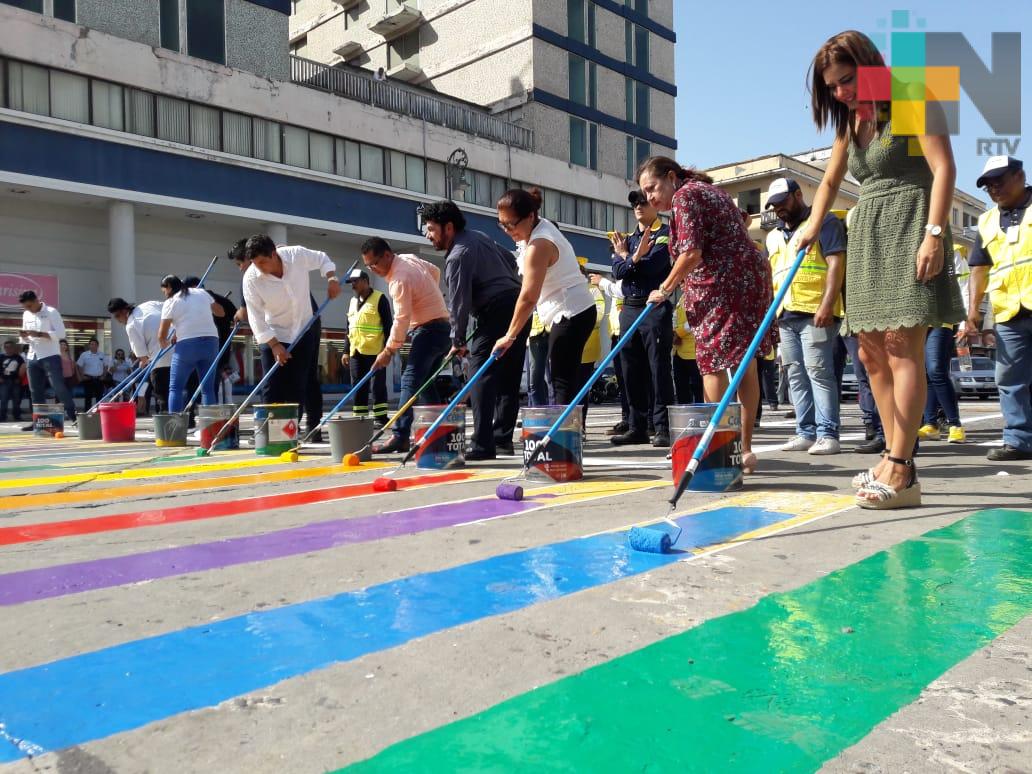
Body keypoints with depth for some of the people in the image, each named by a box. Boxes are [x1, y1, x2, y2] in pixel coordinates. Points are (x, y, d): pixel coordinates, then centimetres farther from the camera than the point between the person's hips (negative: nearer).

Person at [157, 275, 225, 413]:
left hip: (187, 344, -4)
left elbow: (161, 335, 1)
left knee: (175, 387, 5)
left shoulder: (171, 302, 2)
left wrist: (165, 344, 21)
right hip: (211, 341, 4)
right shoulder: (202, 293, 14)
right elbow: (220, 312, 22)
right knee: (208, 387, 8)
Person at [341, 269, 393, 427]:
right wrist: (346, 351, 15)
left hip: (374, 351, -7)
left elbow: (388, 325, -6)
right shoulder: (353, 302, 19)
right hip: (356, 351, 7)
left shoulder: (379, 298, -3)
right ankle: (359, 418, 12)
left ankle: (380, 417, 1)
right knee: (358, 386, 7)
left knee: (378, 385, -4)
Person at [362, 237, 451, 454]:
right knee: (425, 381, 15)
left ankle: (400, 436, -24)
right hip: (440, 326, 10)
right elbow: (435, 271, 25)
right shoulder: (409, 258, 8)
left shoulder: (400, 278, -21)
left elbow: (402, 319, -23)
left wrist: (388, 351, -17)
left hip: (429, 329, -10)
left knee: (410, 380, -17)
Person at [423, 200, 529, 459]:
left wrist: (458, 340, -1)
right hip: (519, 307, 10)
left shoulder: (457, 256, -10)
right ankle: (503, 439, 16)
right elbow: (510, 260, 29)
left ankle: (483, 445, -13)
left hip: (497, 314, -10)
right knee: (508, 379, 11)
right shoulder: (479, 236, 18)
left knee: (482, 378, -9)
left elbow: (459, 303, -11)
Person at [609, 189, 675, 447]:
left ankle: (663, 428, -3)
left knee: (659, 369, -6)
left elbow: (653, 266, -13)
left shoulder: (665, 234, 2)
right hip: (629, 309, 7)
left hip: (656, 308, -6)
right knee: (631, 371, 7)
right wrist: (636, 258, -12)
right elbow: (617, 272, 5)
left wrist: (627, 258, 2)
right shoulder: (628, 240, 20)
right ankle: (637, 427, 14)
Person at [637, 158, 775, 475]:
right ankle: (744, 449, 14)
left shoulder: (685, 196, -6)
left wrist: (665, 289, -6)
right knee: (743, 364, 9)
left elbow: (692, 253, -15)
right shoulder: (710, 190, 24)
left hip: (722, 286, -10)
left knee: (711, 363, -4)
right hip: (751, 279, 10)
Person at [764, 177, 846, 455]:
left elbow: (836, 264, -7)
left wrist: (826, 305, -17)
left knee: (819, 372, -10)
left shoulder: (825, 222, 3)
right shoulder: (773, 236, 23)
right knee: (796, 376, 6)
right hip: (785, 315, 7)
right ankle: (806, 433, 10)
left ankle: (827, 434, -8)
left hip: (815, 312, -7)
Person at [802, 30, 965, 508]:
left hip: (909, 229, -7)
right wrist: (814, 225, 8)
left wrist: (934, 233, -22)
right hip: (867, 236, 7)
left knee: (902, 345, -16)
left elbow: (943, 166, -11)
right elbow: (830, 182, 26)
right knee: (873, 352, 2)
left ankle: (900, 472, -17)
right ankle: (896, 458, 8)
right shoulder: (850, 122, 18)